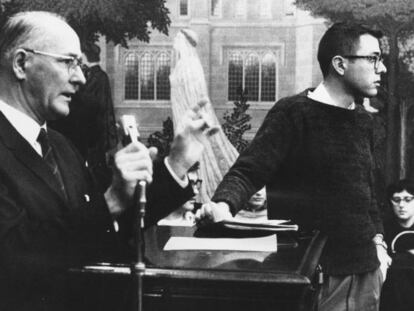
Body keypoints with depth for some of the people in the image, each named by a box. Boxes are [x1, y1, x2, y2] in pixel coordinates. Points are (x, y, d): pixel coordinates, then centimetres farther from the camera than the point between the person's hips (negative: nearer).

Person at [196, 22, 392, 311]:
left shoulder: (363, 120, 11)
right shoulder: (293, 113, -11)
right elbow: (247, 172, -18)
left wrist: (378, 242, 12)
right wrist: (223, 206, -36)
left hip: (366, 266, 7)